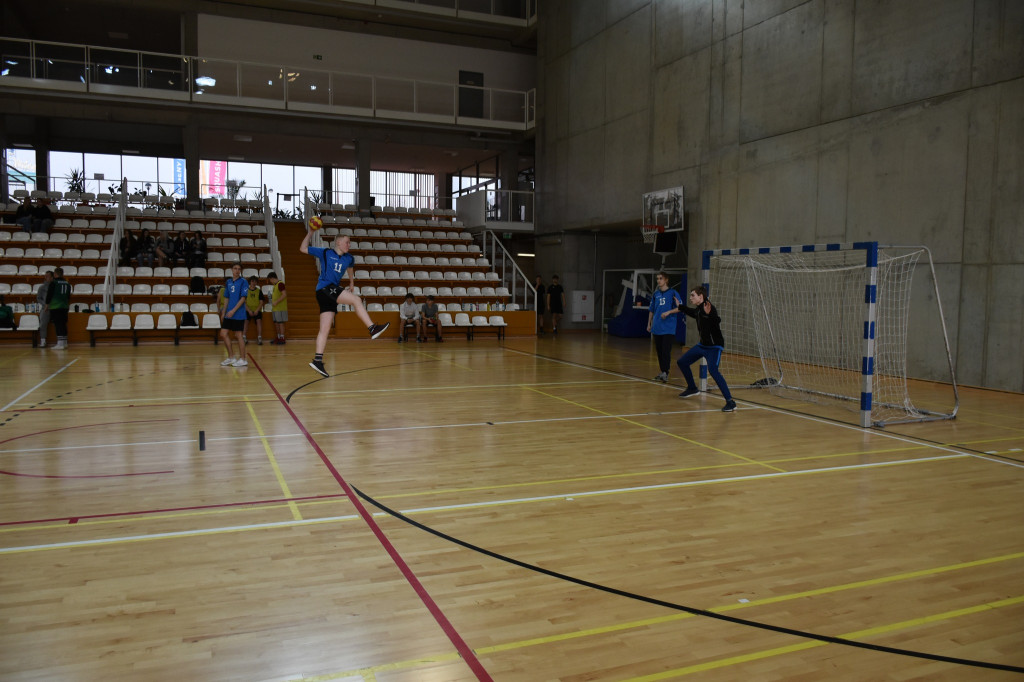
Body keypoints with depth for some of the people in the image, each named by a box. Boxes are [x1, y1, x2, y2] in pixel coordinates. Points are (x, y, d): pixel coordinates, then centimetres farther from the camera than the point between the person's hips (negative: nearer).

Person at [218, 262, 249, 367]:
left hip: (238, 315, -6)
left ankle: (242, 359, 7)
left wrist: (233, 310, -18)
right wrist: (223, 313, 14)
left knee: (239, 335, -2)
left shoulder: (243, 282, -6)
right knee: (224, 334, 5)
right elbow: (226, 299, 18)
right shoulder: (228, 282, 13)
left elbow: (243, 298, -12)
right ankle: (231, 358, 16)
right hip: (228, 314, 6)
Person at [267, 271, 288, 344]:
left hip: (280, 308, -9)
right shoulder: (275, 285, 18)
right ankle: (278, 338, 19)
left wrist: (276, 302, -22)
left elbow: (284, 294, -21)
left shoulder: (280, 284, -12)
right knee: (276, 323, 12)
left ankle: (282, 339, -4)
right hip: (275, 308, 9)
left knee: (280, 322, -7)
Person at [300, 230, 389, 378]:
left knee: (325, 330, 1)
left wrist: (351, 283, 41)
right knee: (356, 300, -21)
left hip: (333, 291, 6)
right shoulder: (325, 253, 3)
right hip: (325, 288, -6)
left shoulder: (348, 258, 16)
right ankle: (372, 328, -25)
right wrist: (310, 233, 2)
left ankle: (317, 360, 0)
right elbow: (303, 249, 8)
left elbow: (350, 269, 39)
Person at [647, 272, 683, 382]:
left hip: (668, 328, -5)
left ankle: (666, 373, -12)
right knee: (659, 351, 8)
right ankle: (662, 372, 17)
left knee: (666, 350, -11)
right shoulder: (655, 294, 12)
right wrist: (649, 324, 18)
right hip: (657, 328, 5)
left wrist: (668, 312, -18)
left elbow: (680, 307, -6)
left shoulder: (673, 293, -1)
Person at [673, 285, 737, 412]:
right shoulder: (698, 310, 6)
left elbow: (717, 321, -39)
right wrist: (679, 308, 46)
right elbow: (690, 312, 30)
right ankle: (692, 388, 37)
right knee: (682, 362, 16)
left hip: (714, 347, -10)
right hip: (703, 345, 10)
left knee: (713, 370, -29)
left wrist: (709, 314, -58)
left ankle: (730, 402, -27)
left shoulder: (708, 308, -20)